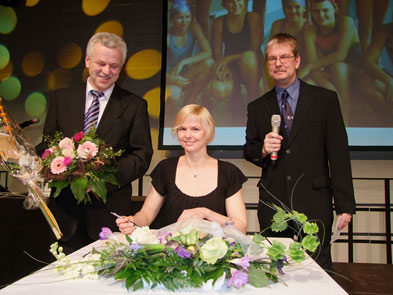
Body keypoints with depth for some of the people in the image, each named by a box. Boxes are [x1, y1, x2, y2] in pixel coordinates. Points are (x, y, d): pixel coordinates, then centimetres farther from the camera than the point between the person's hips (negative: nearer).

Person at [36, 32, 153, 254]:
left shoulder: (135, 105, 1)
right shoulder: (61, 98, 9)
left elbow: (142, 155, -2)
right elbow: (47, 144, 11)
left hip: (109, 213, -2)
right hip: (66, 210, 2)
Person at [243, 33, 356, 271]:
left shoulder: (325, 99, 3)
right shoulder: (257, 108, 10)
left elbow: (338, 153, 0)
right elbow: (249, 151, 15)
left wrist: (345, 205, -4)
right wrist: (263, 149, -9)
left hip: (314, 201, -2)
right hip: (273, 203, 2)